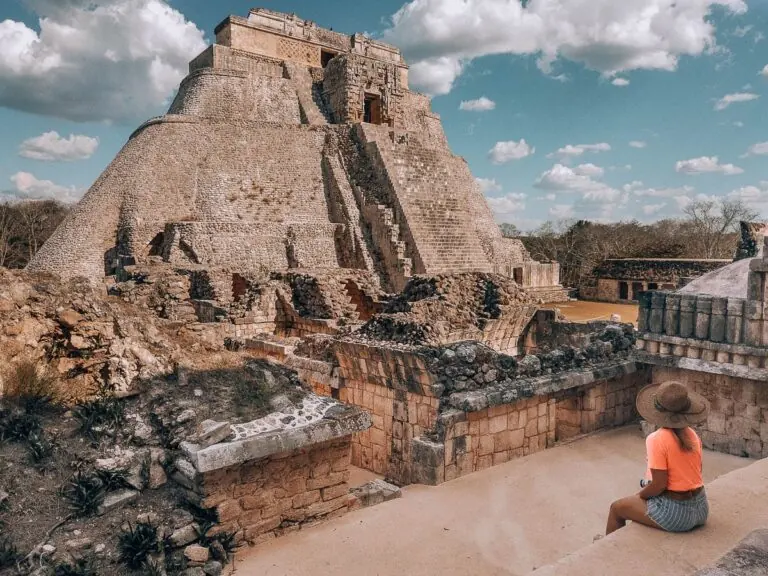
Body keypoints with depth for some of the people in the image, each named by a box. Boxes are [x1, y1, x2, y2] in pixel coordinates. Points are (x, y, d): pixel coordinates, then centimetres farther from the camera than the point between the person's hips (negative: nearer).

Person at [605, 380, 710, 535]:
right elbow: (693, 471, 11)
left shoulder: (657, 440, -21)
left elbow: (659, 485, -21)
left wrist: (640, 495, -2)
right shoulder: (692, 435, 0)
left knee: (617, 508, 14)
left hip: (676, 513, -7)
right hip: (700, 507, 7)